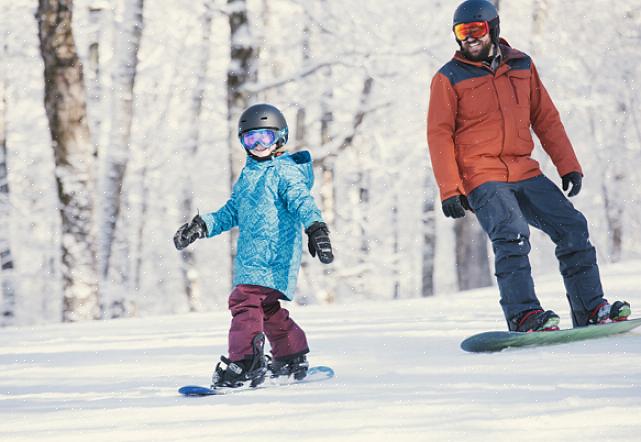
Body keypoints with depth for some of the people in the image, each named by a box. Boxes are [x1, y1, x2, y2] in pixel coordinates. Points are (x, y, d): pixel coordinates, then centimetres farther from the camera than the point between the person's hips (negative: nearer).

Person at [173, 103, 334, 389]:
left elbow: (301, 200, -21)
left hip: (273, 255, -9)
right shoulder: (248, 174, 21)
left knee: (245, 301, -21)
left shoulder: (285, 171, -5)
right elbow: (232, 212, 27)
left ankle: (241, 364, -29)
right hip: (250, 255, 9)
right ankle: (292, 358, 33)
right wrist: (203, 225, 16)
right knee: (267, 309, 18)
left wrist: (315, 227, -37)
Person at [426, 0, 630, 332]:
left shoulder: (522, 66, 11)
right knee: (511, 236, -26)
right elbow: (439, 135, -3)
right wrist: (450, 189, -12)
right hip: (482, 178, -5)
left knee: (572, 227, -2)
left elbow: (546, 118, 16)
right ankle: (523, 315, -29)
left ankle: (591, 310, 5)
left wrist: (568, 165, 9)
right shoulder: (449, 79, -1)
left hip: (524, 173, 5)